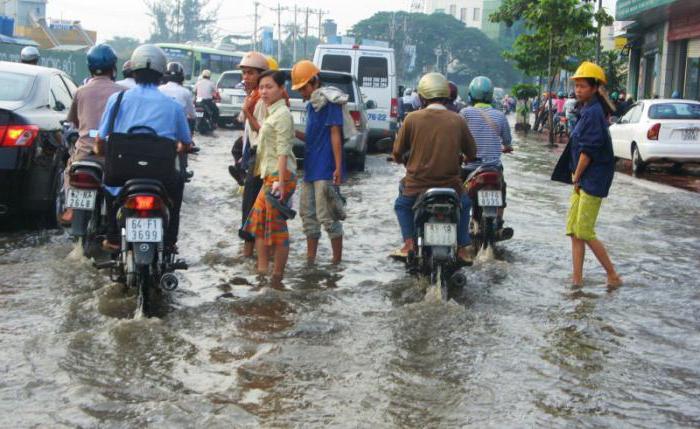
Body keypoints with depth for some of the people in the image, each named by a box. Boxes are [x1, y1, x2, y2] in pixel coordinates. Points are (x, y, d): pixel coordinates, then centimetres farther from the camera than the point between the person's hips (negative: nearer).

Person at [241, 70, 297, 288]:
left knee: (276, 226, -5)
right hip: (270, 176, 10)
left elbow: (283, 151, -19)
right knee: (258, 221, 11)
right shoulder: (272, 113, 17)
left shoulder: (281, 114, -12)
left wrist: (280, 181, -23)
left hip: (280, 176, -10)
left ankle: (277, 277, 2)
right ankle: (262, 269, 18)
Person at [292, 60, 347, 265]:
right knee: (308, 214, 13)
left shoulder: (330, 102, -10)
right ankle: (310, 259, 22)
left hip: (325, 170, -9)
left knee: (327, 217, -7)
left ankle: (337, 261, 2)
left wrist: (338, 167, -19)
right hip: (310, 169, 10)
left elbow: (335, 135, -15)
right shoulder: (311, 105, 17)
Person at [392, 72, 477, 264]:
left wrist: (402, 159, 24)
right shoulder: (457, 120, -3)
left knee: (402, 205, 30)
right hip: (450, 182, 1)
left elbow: (397, 153, 0)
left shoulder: (412, 119, -7)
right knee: (464, 204, 32)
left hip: (417, 184, -1)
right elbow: (472, 153, 7)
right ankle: (463, 248, 23)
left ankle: (409, 243, 13)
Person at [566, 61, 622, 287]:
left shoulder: (593, 112, -16)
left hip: (593, 179, -10)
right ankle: (577, 279, 12)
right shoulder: (588, 110, 14)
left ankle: (613, 276, 5)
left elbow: (588, 150, -20)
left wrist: (577, 176, -11)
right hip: (582, 180, 10)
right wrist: (576, 176, 13)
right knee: (574, 231, 8)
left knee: (584, 233, -6)